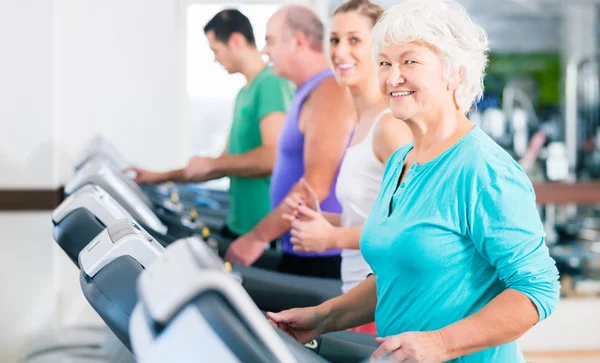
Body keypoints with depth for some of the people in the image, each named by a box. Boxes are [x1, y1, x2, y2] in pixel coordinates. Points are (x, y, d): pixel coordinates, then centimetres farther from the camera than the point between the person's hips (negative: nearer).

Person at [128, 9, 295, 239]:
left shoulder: (271, 83, -14)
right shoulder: (245, 93, 16)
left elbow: (273, 156, -24)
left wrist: (210, 163, -11)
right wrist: (162, 177, 21)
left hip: (266, 229, -9)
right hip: (239, 223, 9)